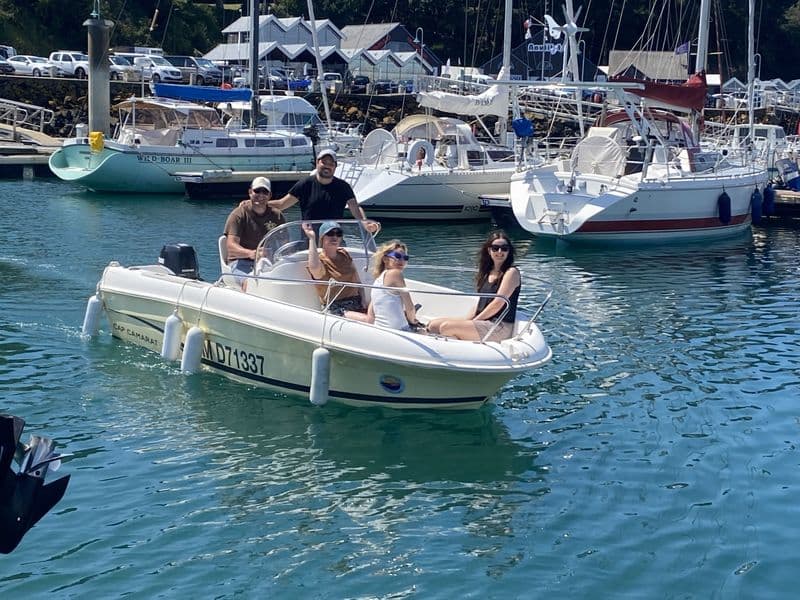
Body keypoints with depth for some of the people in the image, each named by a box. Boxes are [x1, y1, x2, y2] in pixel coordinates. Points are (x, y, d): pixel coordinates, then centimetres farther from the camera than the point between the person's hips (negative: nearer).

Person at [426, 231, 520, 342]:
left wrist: (474, 320, -10)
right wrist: (466, 321, 2)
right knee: (433, 325, -1)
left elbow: (498, 303, -13)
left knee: (446, 327, -21)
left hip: (501, 328, -8)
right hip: (483, 324, 8)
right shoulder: (487, 273, 18)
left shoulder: (511, 272, -6)